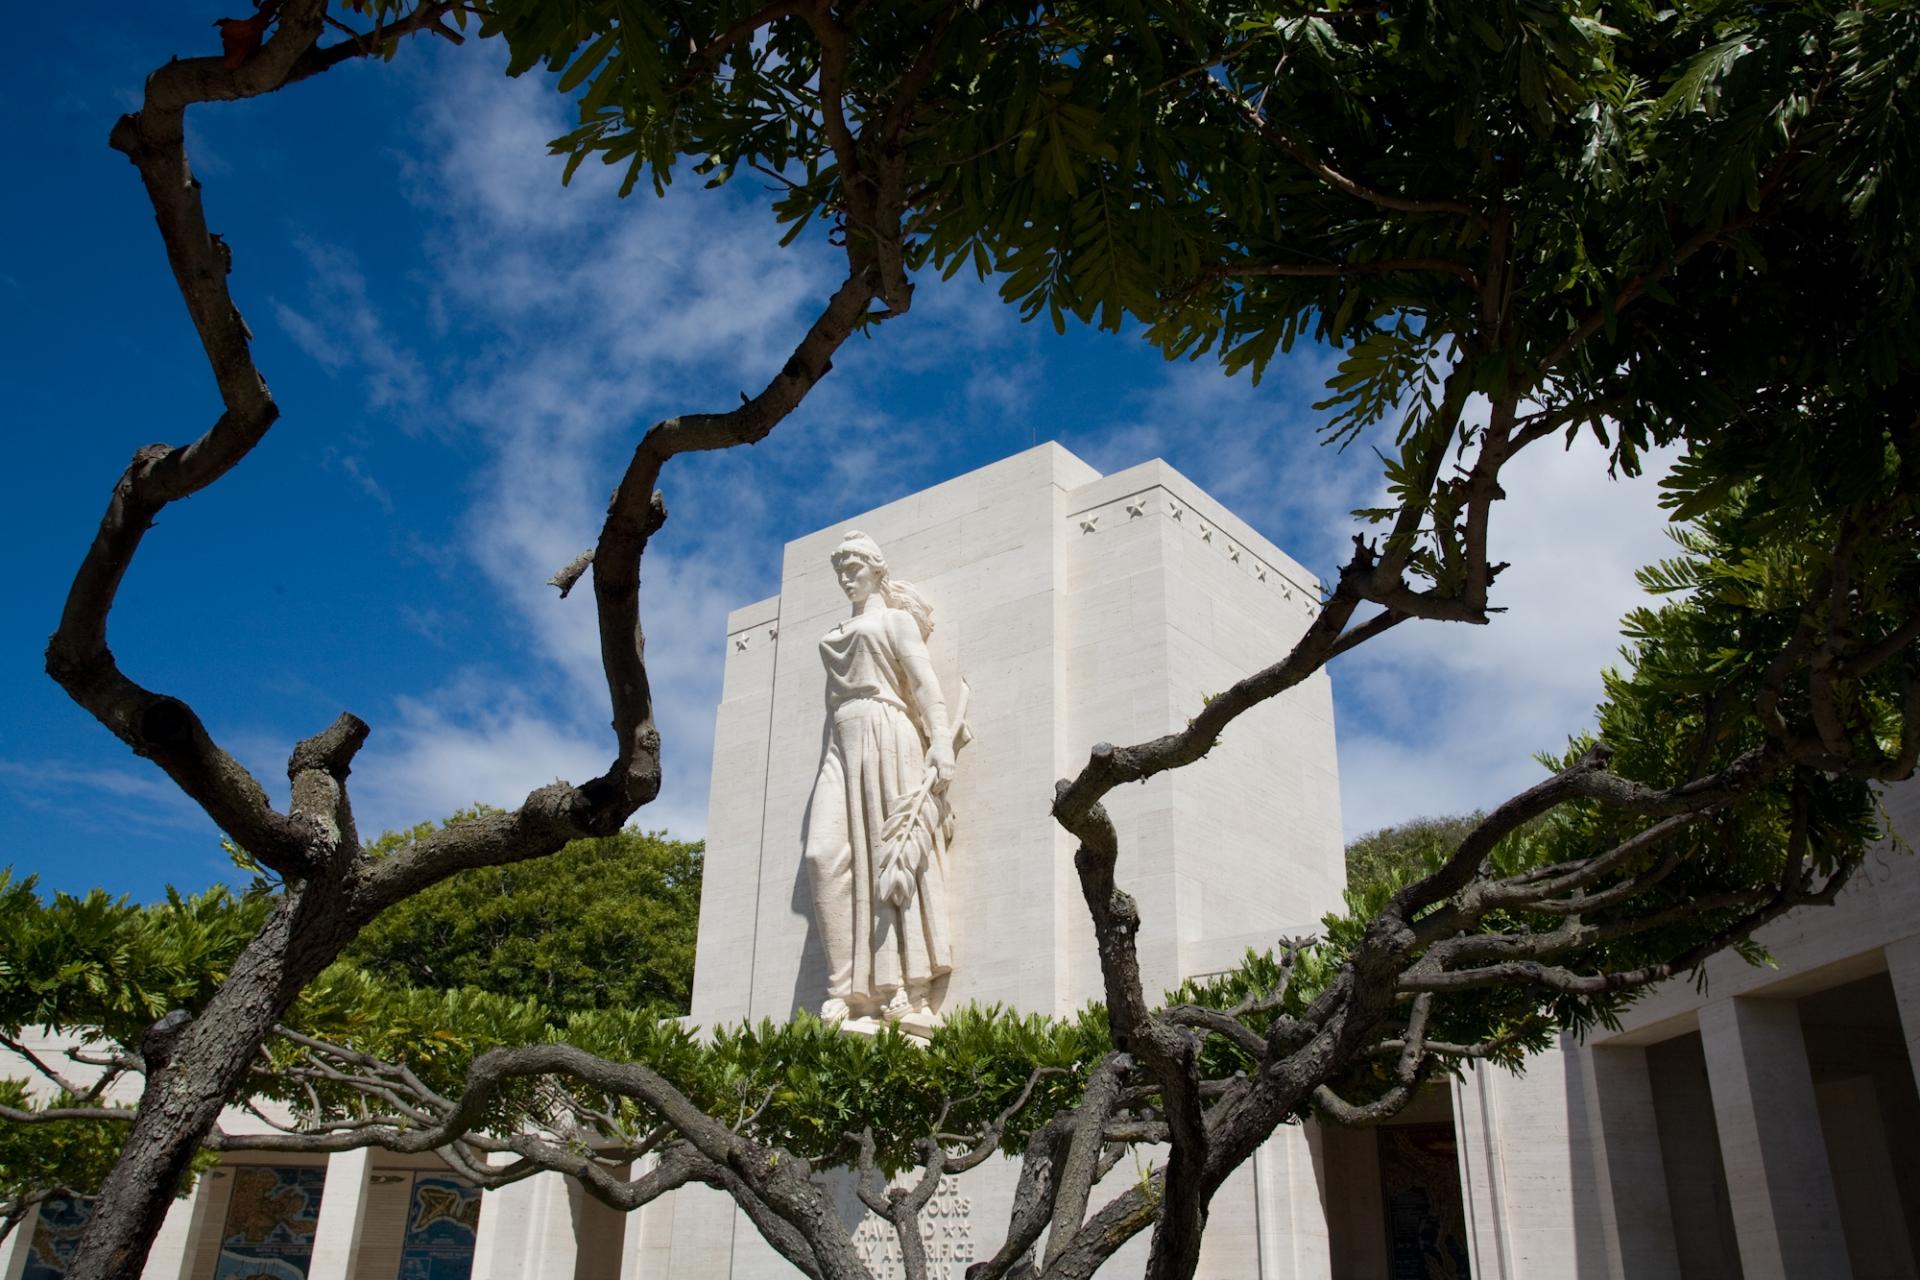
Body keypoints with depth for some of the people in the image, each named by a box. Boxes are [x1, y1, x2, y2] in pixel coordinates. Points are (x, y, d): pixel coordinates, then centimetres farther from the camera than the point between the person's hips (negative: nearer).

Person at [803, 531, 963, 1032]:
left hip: (885, 737, -6)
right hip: (843, 743, 6)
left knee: (891, 855, -13)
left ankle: (910, 993, -14)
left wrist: (942, 743, -16)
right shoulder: (838, 634, 28)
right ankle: (850, 990, -16)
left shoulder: (896, 619, 10)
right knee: (827, 854, -13)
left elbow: (925, 684, -2)